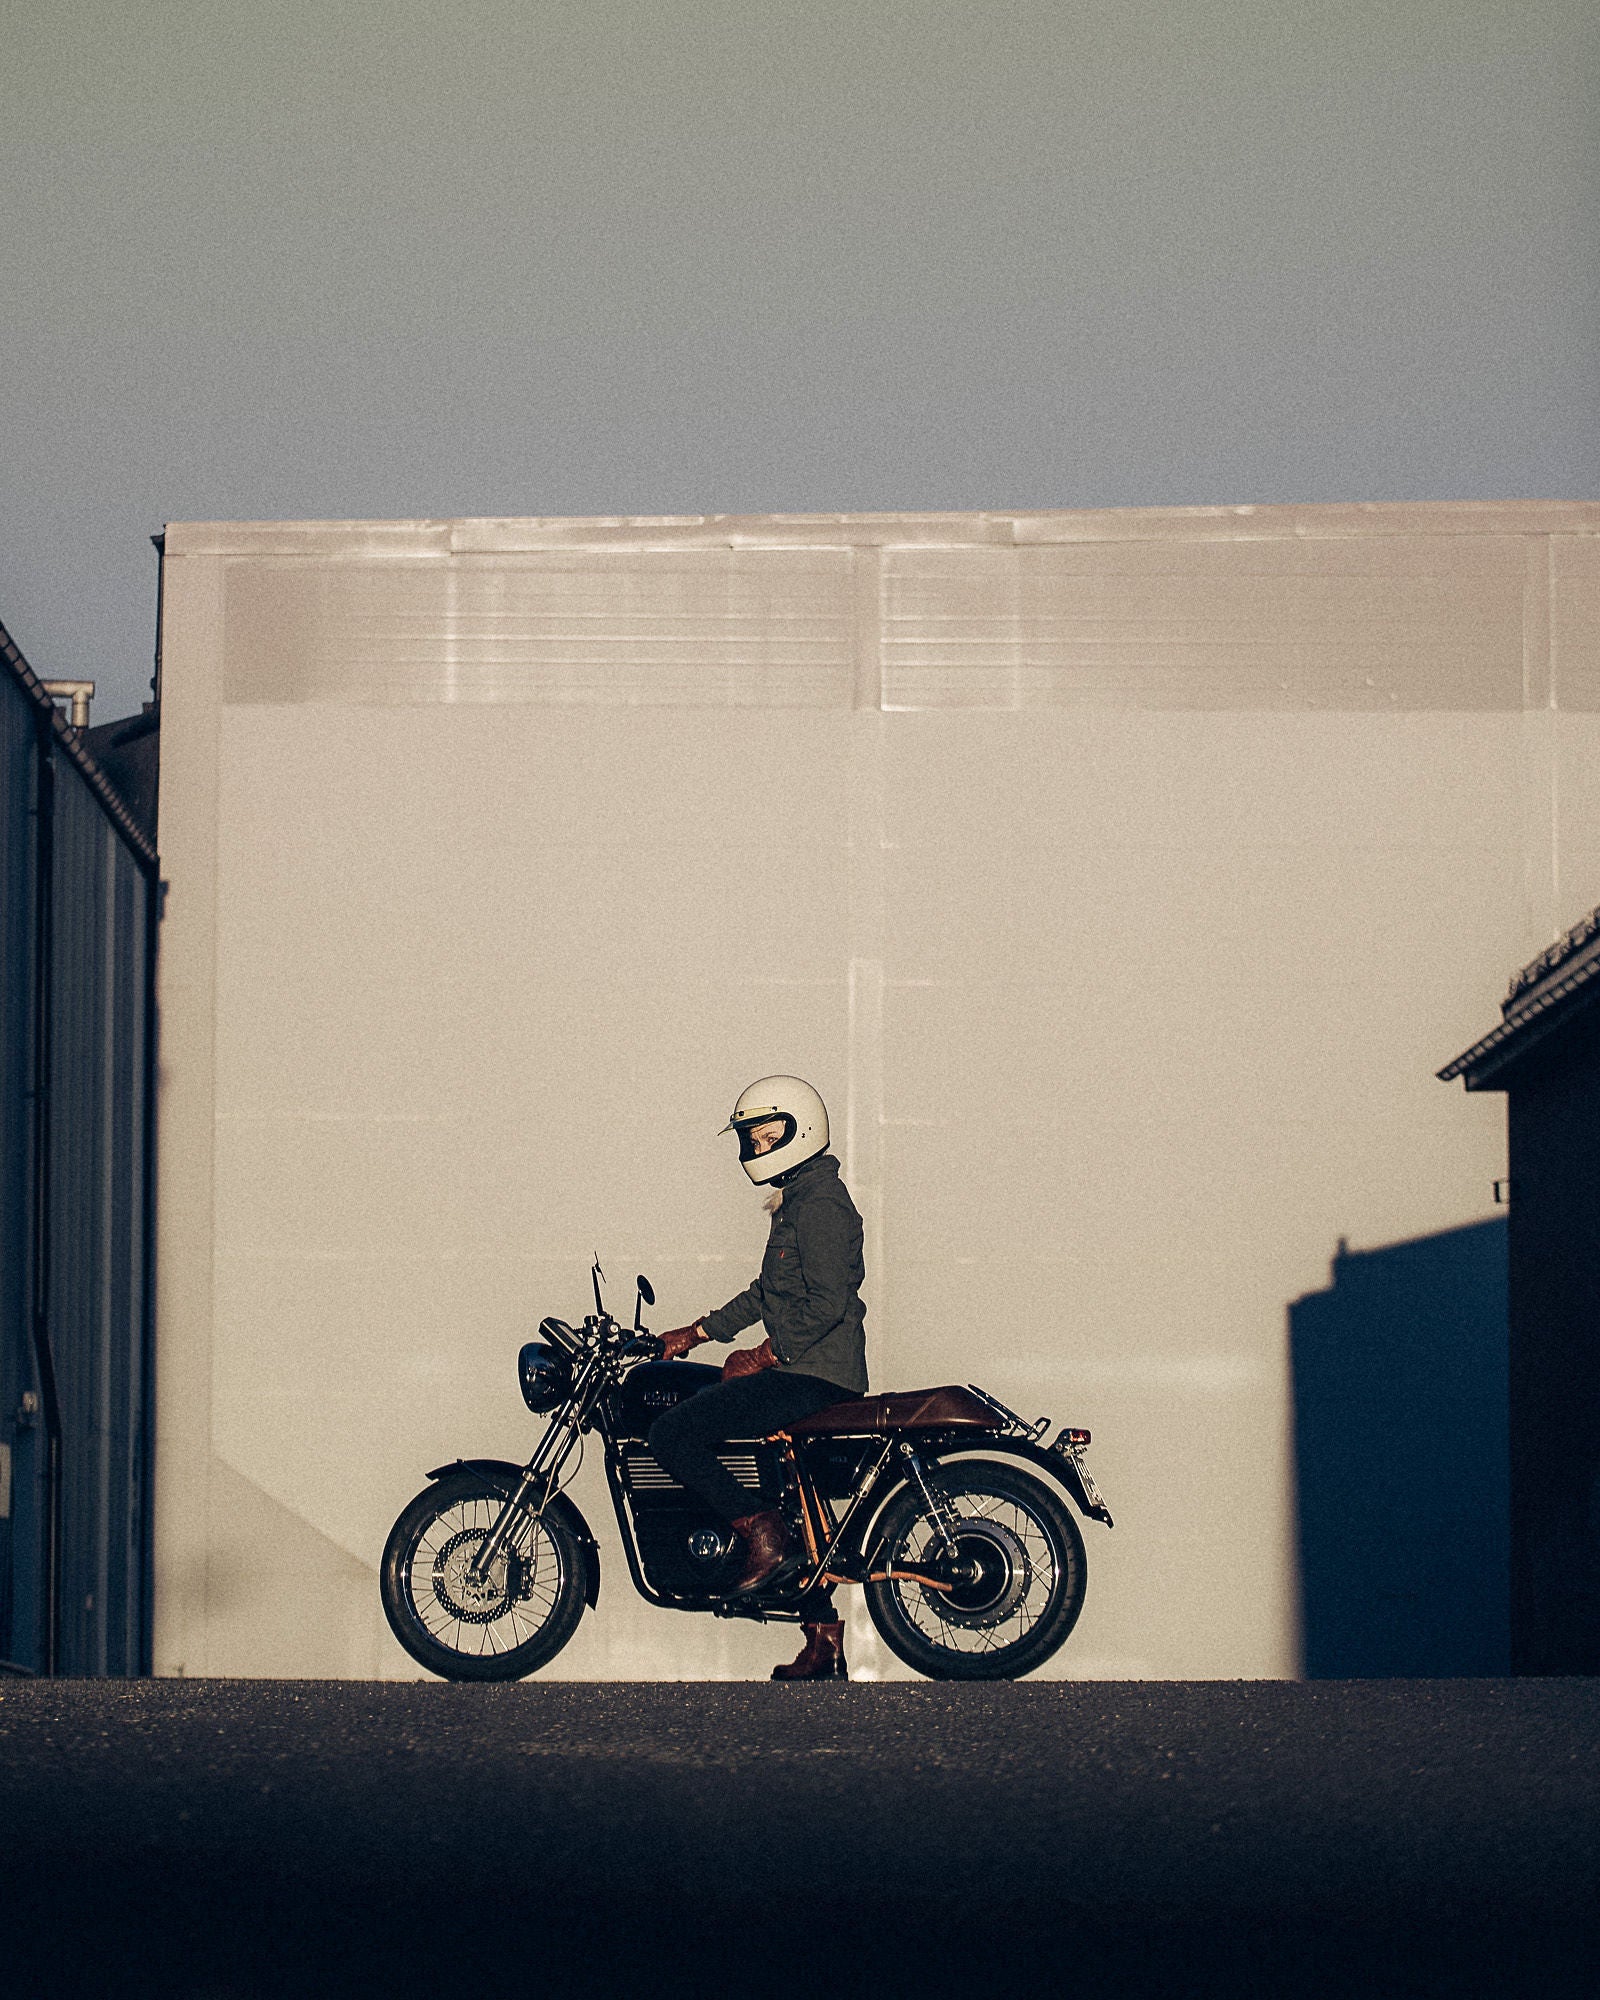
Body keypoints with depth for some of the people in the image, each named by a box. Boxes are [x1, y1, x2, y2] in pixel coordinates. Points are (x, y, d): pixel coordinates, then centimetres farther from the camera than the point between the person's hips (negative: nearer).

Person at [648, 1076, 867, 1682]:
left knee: (672, 1435, -16)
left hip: (812, 1376, -11)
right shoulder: (799, 1199, 20)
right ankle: (824, 1641, 19)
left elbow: (828, 1303, -21)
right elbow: (767, 1293, 27)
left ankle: (763, 1538, -13)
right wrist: (697, 1332, 22)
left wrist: (763, 1356, -16)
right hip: (804, 1376, 11)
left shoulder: (819, 1203, -13)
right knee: (785, 1495, 16)